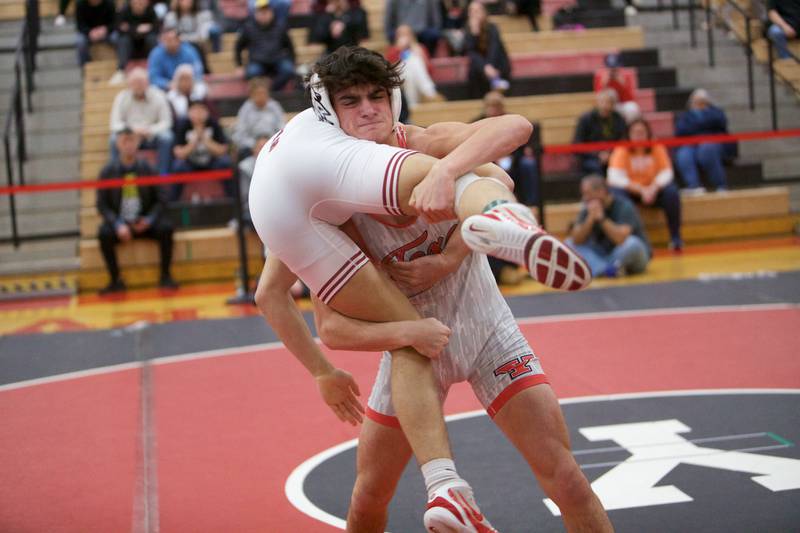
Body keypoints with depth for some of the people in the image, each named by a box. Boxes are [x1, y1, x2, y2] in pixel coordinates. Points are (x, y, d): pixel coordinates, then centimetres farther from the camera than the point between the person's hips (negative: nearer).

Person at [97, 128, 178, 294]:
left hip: (144, 223, 0)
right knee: (104, 234, -30)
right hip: (119, 223, 0)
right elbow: (102, 204, -2)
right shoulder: (108, 172, -1)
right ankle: (116, 280, -14)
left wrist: (149, 220, -14)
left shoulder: (146, 169, 1)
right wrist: (117, 225, -19)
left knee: (166, 228, -27)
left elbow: (159, 199, 5)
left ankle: (165, 276, -12)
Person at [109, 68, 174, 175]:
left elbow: (166, 122, -9)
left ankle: (163, 175, -23)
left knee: (166, 137, -31)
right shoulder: (121, 97, -5)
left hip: (151, 137, 0)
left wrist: (149, 130, -28)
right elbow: (114, 124, -9)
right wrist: (131, 130, -29)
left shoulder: (158, 96, -7)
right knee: (115, 139, -30)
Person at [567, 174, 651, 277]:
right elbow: (576, 240, -12)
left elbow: (621, 239, -32)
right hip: (604, 253, 6)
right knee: (569, 244, -11)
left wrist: (601, 218, -27)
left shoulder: (624, 206, -17)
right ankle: (606, 269, -30)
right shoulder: (588, 209, -2)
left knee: (631, 244, -37)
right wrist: (591, 218, -25)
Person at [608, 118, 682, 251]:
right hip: (630, 190, -1)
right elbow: (616, 177, -23)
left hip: (653, 189, 2)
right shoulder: (621, 151, -14)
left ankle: (675, 237, -16)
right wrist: (641, 190, -33)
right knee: (617, 193, -34)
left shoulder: (657, 148, -8)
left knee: (671, 192, -27)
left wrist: (654, 188, -32)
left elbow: (666, 172, -11)